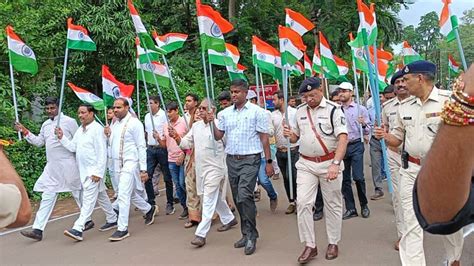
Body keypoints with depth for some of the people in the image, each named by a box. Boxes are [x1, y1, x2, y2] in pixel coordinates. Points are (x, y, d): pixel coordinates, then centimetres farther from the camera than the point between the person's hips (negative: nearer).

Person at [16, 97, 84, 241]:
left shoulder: (69, 121, -8)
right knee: (47, 196, 6)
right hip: (51, 167, 6)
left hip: (67, 165, -6)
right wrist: (25, 132, 7)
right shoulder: (45, 124, 12)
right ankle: (38, 229, 8)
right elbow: (39, 142, 15)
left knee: (78, 193, 7)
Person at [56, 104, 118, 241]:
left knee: (88, 199, -10)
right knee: (101, 196, 18)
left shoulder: (97, 129, -15)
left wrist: (98, 172, -20)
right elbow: (73, 147, 10)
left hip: (94, 170, -9)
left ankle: (78, 229, -11)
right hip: (84, 170, 9)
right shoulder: (80, 130, 12)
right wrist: (61, 138, -3)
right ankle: (112, 219, 31)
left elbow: (102, 153, -18)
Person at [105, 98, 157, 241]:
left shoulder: (134, 123, -10)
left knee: (123, 195, -11)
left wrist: (143, 169, -14)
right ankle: (149, 209, 40)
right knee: (131, 194, 18)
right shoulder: (114, 124, 12)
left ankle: (122, 228, -2)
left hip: (130, 163, -8)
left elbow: (141, 147, -11)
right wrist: (108, 135, -1)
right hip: (117, 164, 8)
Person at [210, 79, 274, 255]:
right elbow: (218, 136, 10)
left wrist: (269, 162, -5)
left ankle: (251, 236, 0)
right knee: (237, 199, 10)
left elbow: (264, 137, -3)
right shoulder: (225, 113, 10)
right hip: (232, 160, 5)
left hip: (250, 160, -5)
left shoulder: (256, 111, -3)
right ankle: (247, 234, 24)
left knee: (244, 196, -16)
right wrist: (212, 122, -7)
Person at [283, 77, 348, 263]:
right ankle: (310, 246, 10)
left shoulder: (333, 109, -8)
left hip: (329, 163, -4)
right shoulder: (300, 111, 7)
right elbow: (295, 138, 16)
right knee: (302, 203, -3)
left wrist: (335, 164, -29)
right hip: (306, 164, 4)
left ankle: (333, 243, 24)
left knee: (332, 204, 8)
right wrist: (289, 134, -9)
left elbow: (343, 138, -17)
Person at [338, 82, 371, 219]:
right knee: (345, 179, 7)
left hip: (356, 146, -3)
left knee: (358, 177, -8)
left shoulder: (360, 109, -1)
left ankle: (364, 205, 16)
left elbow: (367, 131, -1)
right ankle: (350, 209, 19)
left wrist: (363, 125, -20)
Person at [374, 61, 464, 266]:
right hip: (411, 171, 3)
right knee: (411, 224, 2)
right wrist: (385, 136, -8)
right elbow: (397, 139, 13)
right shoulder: (405, 107, 5)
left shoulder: (449, 100, -10)